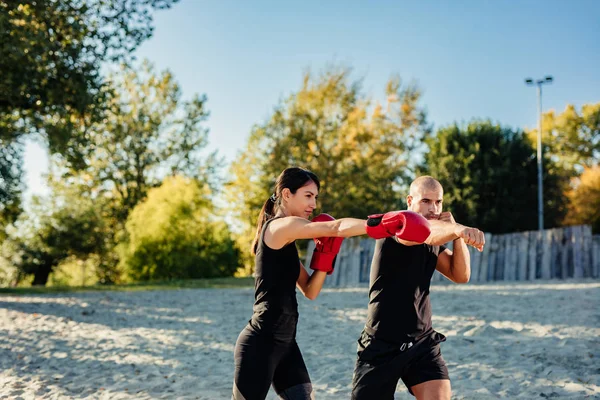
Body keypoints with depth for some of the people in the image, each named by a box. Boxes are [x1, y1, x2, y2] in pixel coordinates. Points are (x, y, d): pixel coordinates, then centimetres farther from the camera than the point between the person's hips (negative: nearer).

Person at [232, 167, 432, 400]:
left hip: (284, 343, 9)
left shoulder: (286, 239, 15)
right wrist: (380, 223, -31)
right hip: (260, 343, -9)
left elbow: (309, 291, 10)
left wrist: (325, 253, 1)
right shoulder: (281, 226, -13)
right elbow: (336, 227, -26)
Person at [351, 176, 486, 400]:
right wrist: (457, 229, -55)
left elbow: (461, 276, 4)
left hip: (422, 341, 5)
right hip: (381, 346, -5)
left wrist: (456, 233, -10)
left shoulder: (435, 241, 10)